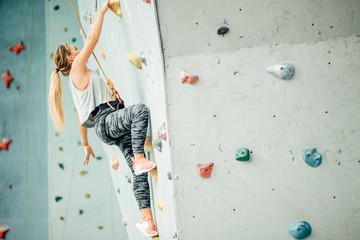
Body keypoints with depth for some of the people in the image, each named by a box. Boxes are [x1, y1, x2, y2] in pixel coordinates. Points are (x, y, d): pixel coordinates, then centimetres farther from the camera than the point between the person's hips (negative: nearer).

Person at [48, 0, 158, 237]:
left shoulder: (81, 79, 31)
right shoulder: (77, 70, 5)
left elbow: (81, 117, 33)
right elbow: (93, 38, -1)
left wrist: (86, 144, 36)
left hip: (116, 130, 8)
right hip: (106, 121, -8)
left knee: (139, 174, -3)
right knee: (140, 110, -36)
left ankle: (147, 219, -6)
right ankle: (140, 159, -35)